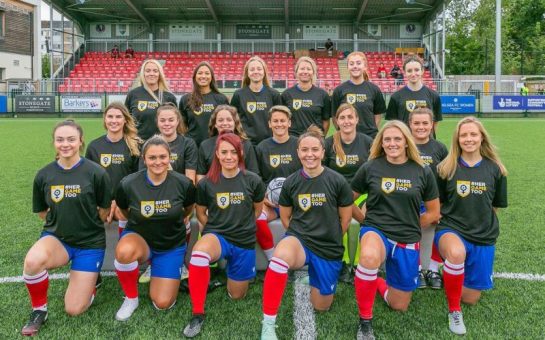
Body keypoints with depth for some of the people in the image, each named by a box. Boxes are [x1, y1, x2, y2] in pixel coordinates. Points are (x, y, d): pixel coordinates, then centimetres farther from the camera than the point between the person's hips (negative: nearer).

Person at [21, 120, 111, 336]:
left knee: (74, 310, -4)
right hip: (56, 237, 2)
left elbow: (105, 212, -1)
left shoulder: (96, 173, -14)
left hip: (90, 242, -2)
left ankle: (90, 278, 28)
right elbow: (42, 212, 10)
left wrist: (85, 223, 5)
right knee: (32, 260, -35)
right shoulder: (43, 175, -4)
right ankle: (39, 310, -6)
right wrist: (61, 220, 1)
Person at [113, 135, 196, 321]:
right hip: (139, 238, 0)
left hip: (172, 246, 1)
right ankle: (131, 298, -8)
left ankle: (157, 270, 26)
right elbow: (124, 211, 6)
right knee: (124, 251, -38)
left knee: (163, 303, -8)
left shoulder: (183, 183, -17)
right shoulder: (128, 183, -17)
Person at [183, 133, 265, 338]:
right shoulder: (206, 183, -7)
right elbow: (200, 213, 9)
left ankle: (229, 270, 48)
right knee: (200, 251, -39)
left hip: (245, 242, 1)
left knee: (236, 295, 12)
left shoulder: (253, 180, -8)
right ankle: (197, 314, -23)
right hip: (216, 235, -1)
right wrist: (216, 229, 0)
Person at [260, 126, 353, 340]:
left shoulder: (337, 181, -10)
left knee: (321, 306, 11)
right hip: (299, 239, 0)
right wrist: (300, 236, 2)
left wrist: (329, 239, 8)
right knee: (281, 254, -39)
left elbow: (345, 219, 2)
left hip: (329, 249, 1)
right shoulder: (291, 182, -4)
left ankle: (312, 275, 45)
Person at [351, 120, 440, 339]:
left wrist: (410, 228, 6)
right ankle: (365, 321, -18)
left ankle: (376, 282, 41)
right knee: (369, 257, -41)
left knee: (399, 305, 7)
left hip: (408, 241, 2)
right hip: (376, 230, -2)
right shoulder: (370, 167, -3)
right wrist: (366, 220, 4)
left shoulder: (423, 171, 0)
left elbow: (434, 212, 9)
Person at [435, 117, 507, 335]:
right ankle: (454, 310, -18)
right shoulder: (445, 168, -4)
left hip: (484, 236, 3)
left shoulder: (495, 169, 0)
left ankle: (455, 272, 39)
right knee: (456, 252, -41)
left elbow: (496, 206, 11)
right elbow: (437, 203, 6)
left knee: (470, 298, 5)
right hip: (451, 229, -2)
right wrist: (449, 220, -3)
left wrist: (482, 223, 12)